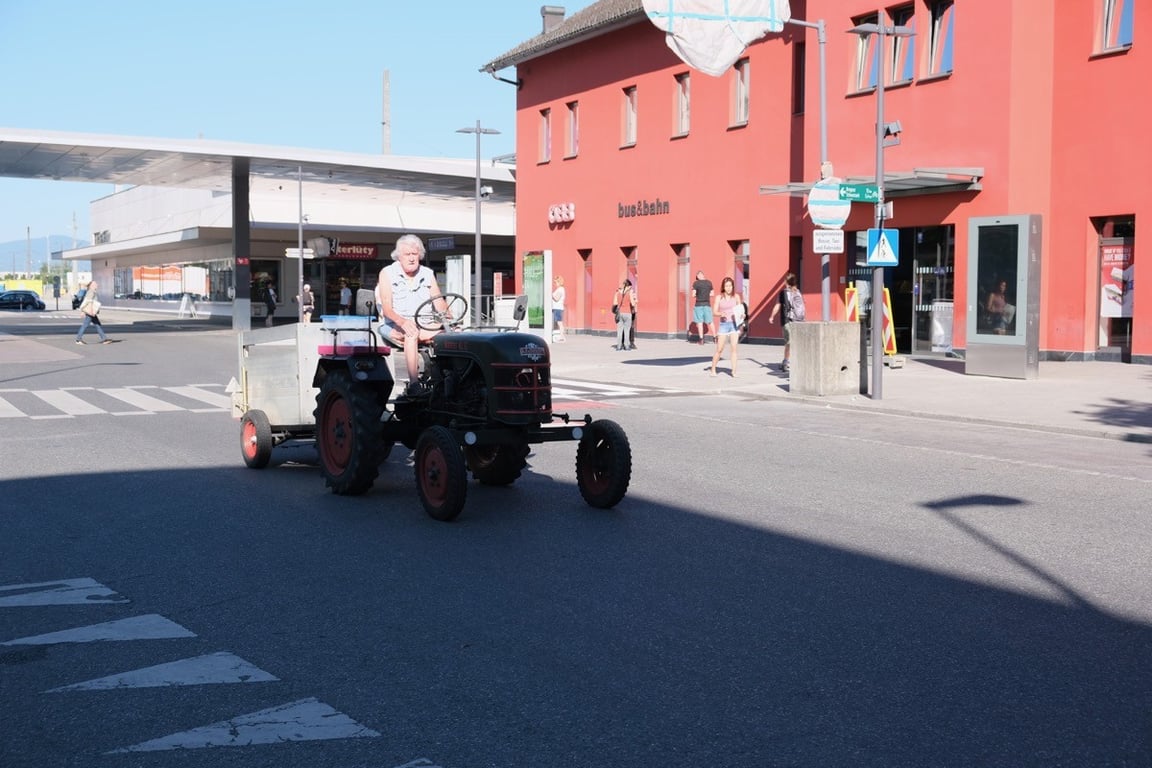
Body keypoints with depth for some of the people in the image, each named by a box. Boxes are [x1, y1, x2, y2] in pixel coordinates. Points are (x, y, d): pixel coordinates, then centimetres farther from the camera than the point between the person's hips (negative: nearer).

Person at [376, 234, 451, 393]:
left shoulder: (428, 275, 13)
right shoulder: (387, 274, 2)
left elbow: (440, 305, 6)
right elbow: (387, 309, -10)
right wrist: (402, 322, -31)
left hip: (423, 325, 4)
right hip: (395, 326, -4)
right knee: (412, 334, -38)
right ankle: (413, 384, -42)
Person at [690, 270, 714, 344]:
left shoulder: (696, 283, -8)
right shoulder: (709, 282, 4)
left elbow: (693, 295, -9)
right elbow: (712, 294, 8)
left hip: (698, 304, -3)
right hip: (707, 304, 3)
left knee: (699, 322, 2)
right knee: (710, 321, 12)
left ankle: (701, 339, 2)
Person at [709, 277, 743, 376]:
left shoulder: (736, 296, 5)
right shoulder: (719, 297, 0)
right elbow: (714, 312, -1)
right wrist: (721, 314, -21)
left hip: (734, 323, 1)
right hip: (723, 324, -1)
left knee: (734, 348, -5)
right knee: (719, 349, 0)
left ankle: (734, 372, -3)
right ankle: (713, 369, 17)